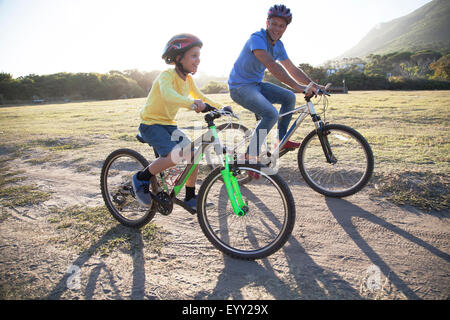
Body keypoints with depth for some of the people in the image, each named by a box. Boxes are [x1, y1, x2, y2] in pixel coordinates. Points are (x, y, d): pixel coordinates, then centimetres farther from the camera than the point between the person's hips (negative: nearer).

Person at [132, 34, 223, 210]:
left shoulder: (188, 80, 5)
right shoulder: (167, 75, -19)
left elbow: (201, 97, 15)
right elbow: (168, 94, -40)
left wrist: (221, 108, 3)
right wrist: (191, 102, -56)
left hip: (169, 124, 7)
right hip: (151, 123, -7)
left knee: (193, 155, -6)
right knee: (175, 156, -28)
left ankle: (190, 198, 11)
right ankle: (141, 179, -5)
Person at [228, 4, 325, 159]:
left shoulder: (278, 46, 8)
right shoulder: (257, 39, -19)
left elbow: (293, 69, 11)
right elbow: (272, 66, -33)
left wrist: (313, 85, -1)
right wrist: (297, 86, -38)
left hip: (256, 84, 9)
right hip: (240, 87, -9)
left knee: (289, 97, 3)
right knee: (271, 114, -27)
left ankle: (281, 140, 11)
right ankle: (251, 156, -16)